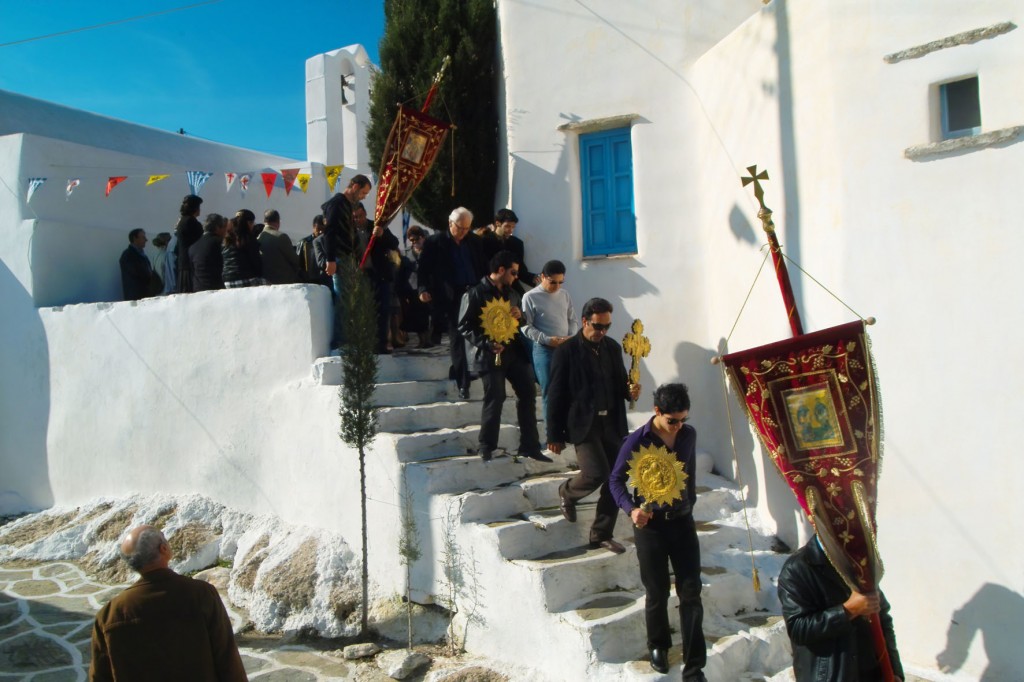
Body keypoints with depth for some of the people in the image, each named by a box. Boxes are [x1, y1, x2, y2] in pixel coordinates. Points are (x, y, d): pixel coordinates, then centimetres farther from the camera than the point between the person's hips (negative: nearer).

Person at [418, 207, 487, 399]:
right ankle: (463, 383, -2)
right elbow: (424, 267, 0)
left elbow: (483, 267, 14)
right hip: (451, 297, -4)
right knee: (458, 340, -5)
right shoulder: (435, 242, 0)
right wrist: (424, 289, -12)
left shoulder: (474, 241, 11)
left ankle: (458, 372, 23)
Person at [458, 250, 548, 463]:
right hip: (490, 354, -7)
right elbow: (464, 326, -10)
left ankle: (529, 446, 16)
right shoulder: (475, 294, -7)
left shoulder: (511, 293, 15)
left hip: (514, 351, 7)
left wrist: (520, 315, 0)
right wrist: (487, 343, -22)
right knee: (494, 399, -6)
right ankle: (486, 449, 9)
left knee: (528, 393, 6)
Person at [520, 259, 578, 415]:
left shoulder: (565, 295, 9)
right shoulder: (530, 297, -4)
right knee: (549, 391, -3)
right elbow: (526, 327, -7)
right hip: (544, 350, -4)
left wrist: (571, 337, -5)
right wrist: (547, 339, -16)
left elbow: (573, 320, 14)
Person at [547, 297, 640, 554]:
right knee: (597, 472, -19)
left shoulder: (613, 348, 10)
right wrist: (555, 435, -6)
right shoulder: (566, 351, -6)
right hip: (583, 424, -6)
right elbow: (555, 395, -6)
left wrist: (630, 391, -3)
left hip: (612, 424, 6)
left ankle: (602, 535, 19)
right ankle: (567, 493, 15)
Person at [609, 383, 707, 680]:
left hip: (682, 520, 3)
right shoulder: (637, 441, -15)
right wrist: (631, 508, -21)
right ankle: (658, 646, 35)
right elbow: (616, 479, -7)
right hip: (650, 524, -3)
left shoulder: (689, 435, -2)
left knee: (691, 592, 2)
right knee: (658, 592, 8)